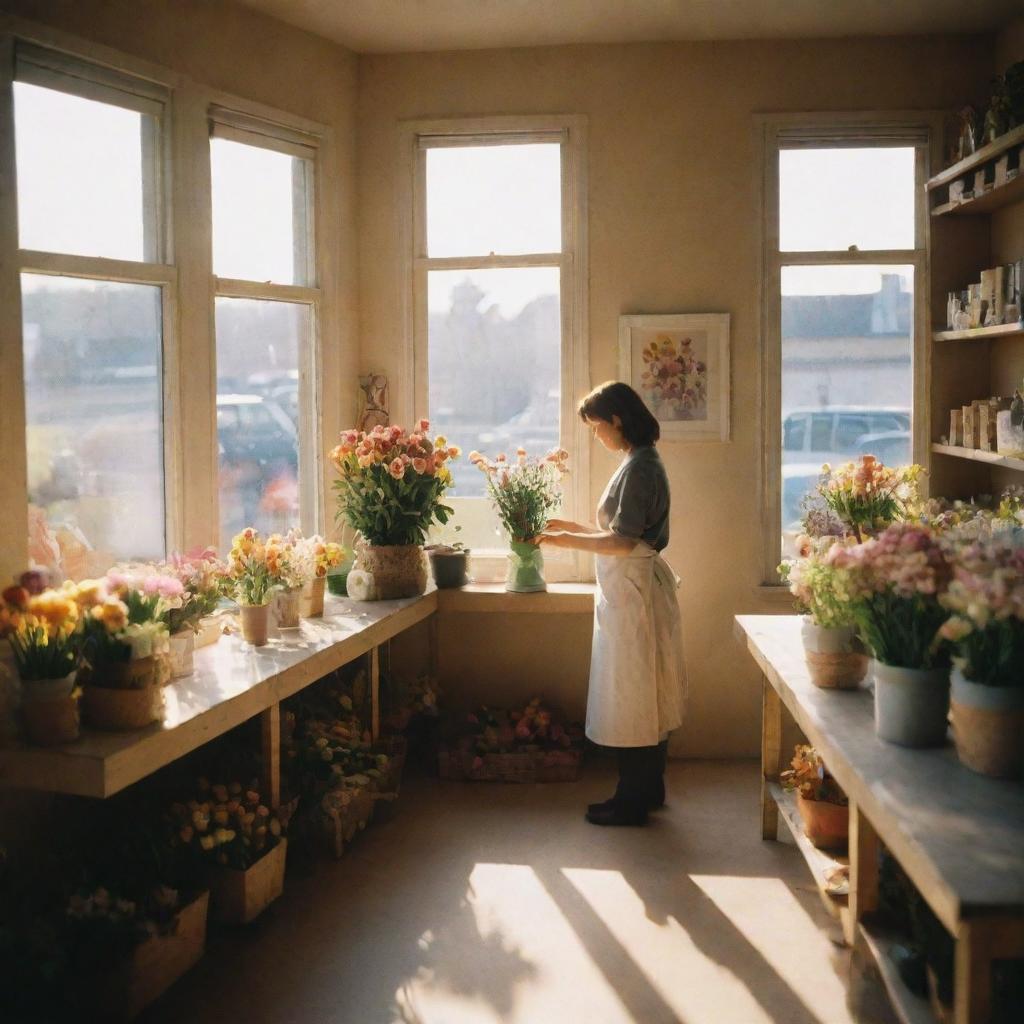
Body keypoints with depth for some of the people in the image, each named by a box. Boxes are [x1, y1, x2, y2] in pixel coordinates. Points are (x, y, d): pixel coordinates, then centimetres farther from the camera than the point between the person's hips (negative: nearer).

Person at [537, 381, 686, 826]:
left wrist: (567, 540, -12)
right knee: (643, 694, 16)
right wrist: (576, 527, 16)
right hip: (631, 587, 10)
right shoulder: (642, 462, 14)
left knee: (630, 693, -3)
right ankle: (648, 788, 26)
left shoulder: (639, 467, -17)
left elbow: (623, 541, -21)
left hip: (632, 589, -10)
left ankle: (632, 801, 5)